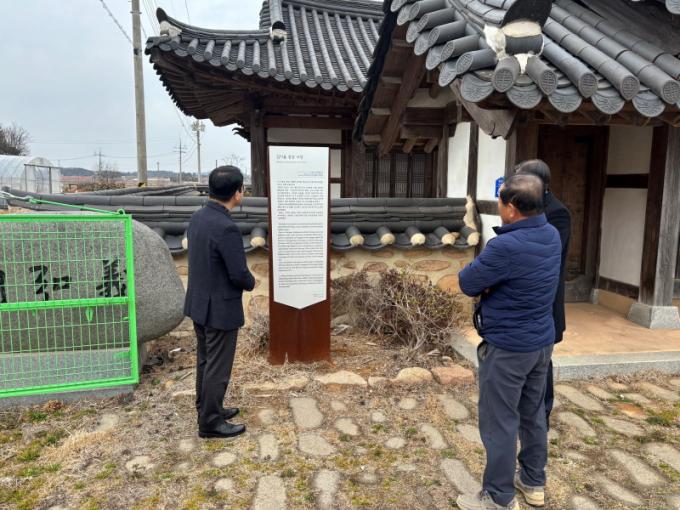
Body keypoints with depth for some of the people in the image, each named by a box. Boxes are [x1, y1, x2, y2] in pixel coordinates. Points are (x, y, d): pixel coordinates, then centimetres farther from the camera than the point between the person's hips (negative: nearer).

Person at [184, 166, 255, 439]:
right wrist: (251, 282, 0)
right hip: (221, 308, -9)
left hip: (199, 303, 9)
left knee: (205, 361, 21)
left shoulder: (197, 217, 1)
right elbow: (239, 275, -24)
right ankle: (210, 422, 21)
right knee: (218, 367, 6)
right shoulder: (227, 228, -27)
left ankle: (207, 409, 36)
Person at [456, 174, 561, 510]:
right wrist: (491, 278, -6)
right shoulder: (552, 235, 0)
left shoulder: (506, 247, -28)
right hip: (542, 342, 9)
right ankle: (534, 482, 39)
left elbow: (467, 284, -17)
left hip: (507, 348, -8)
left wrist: (481, 273, 1)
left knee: (500, 422, 6)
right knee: (533, 413, 21)